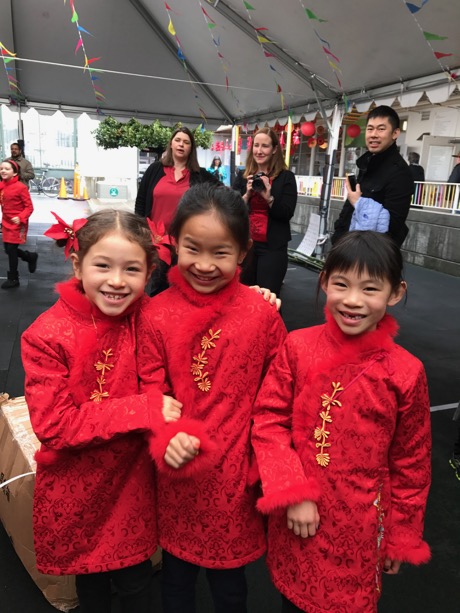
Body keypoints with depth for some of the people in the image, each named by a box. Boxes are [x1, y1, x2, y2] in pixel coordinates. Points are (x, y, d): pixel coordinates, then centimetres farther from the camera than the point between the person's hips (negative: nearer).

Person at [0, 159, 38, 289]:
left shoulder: (20, 187, -16)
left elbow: (29, 207, -15)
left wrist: (21, 218, -27)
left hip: (17, 223, -7)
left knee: (11, 249, 0)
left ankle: (13, 279, 15)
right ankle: (31, 257, 37)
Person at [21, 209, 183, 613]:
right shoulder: (47, 336, -19)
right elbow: (53, 425, -21)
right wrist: (145, 409, -27)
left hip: (134, 483, 1)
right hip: (76, 491, -1)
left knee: (135, 581, 20)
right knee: (90, 580, 24)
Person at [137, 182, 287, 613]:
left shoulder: (262, 314, -13)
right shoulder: (156, 315, -11)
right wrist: (166, 440, -22)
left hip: (235, 475, 0)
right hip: (178, 473, 1)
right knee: (176, 567, 25)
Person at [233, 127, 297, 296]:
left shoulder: (286, 177, -1)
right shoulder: (242, 177, 7)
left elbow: (287, 213, -8)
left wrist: (269, 197, -23)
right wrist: (247, 194, -14)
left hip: (272, 247, -3)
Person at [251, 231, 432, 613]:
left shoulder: (406, 373, -14)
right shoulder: (297, 347, -12)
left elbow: (411, 463, -3)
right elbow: (269, 422, -7)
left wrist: (401, 536, 5)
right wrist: (292, 494, -15)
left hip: (359, 525, -1)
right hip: (296, 516, 2)